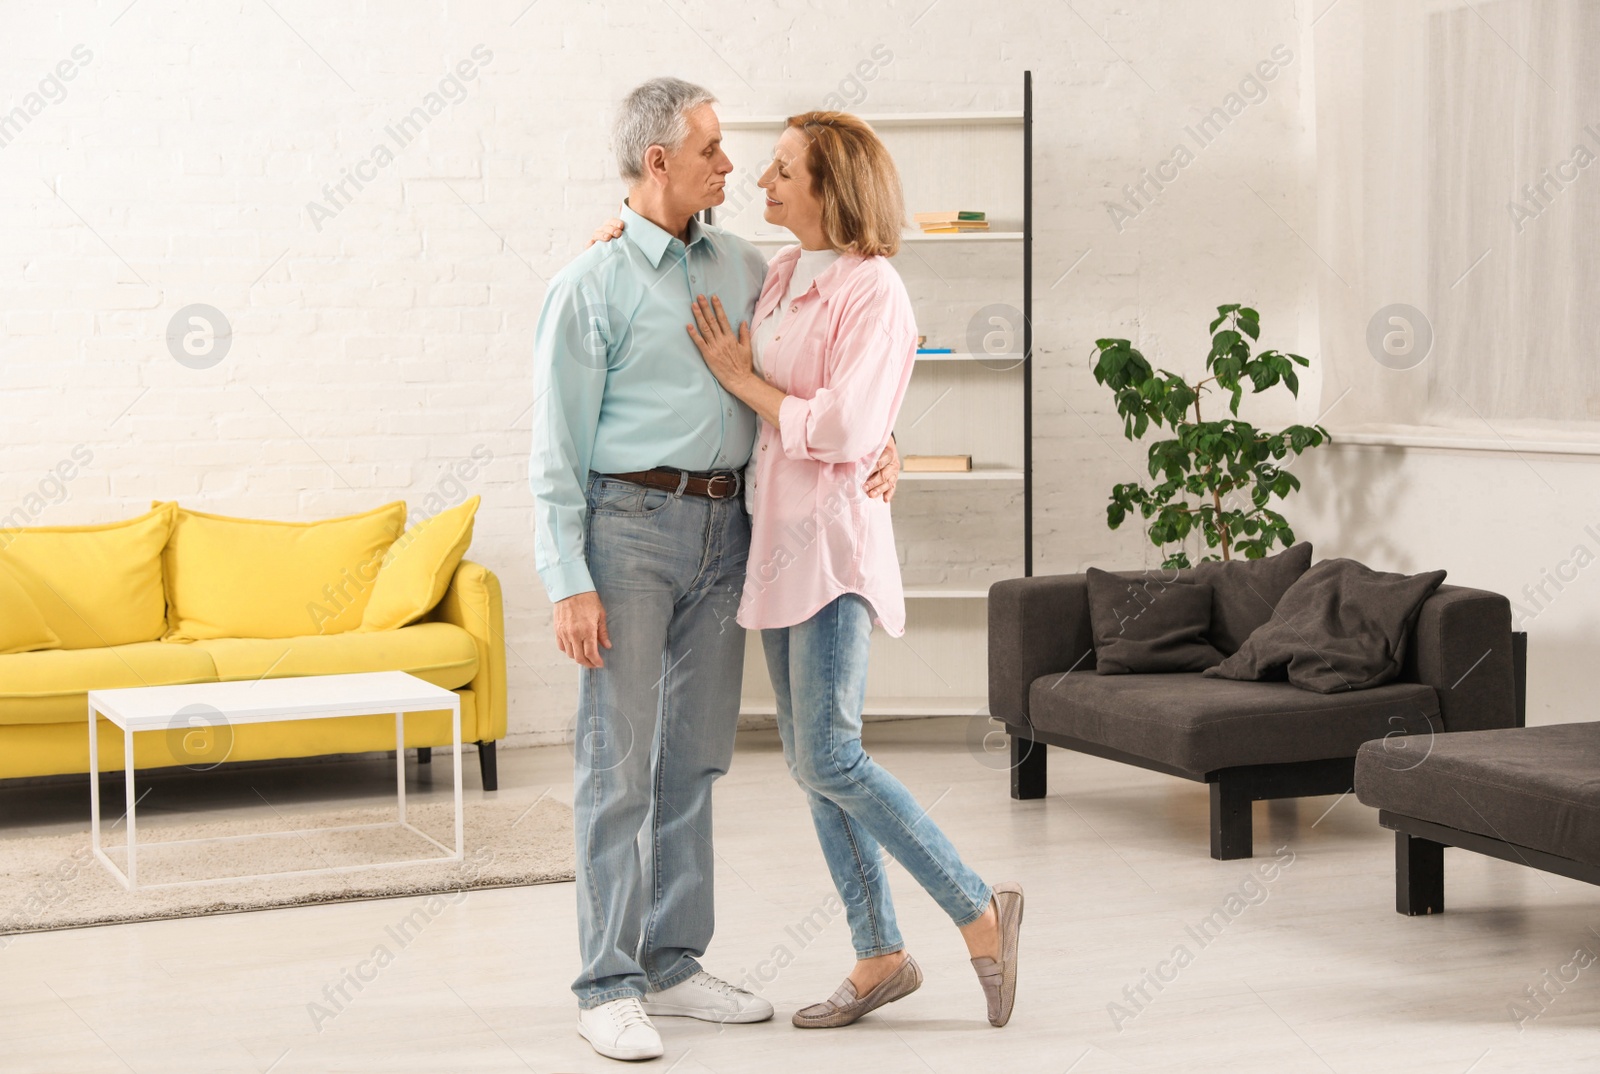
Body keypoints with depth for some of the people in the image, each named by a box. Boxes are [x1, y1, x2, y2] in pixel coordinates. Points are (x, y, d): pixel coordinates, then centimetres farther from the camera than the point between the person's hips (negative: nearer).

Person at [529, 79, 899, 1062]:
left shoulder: (745, 267, 12)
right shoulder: (592, 286, -5)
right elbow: (558, 450, -8)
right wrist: (569, 583, -15)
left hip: (722, 530, 6)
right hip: (632, 525, -6)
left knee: (695, 758, 10)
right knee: (619, 761, -5)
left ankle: (674, 963, 19)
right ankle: (609, 986, 0)